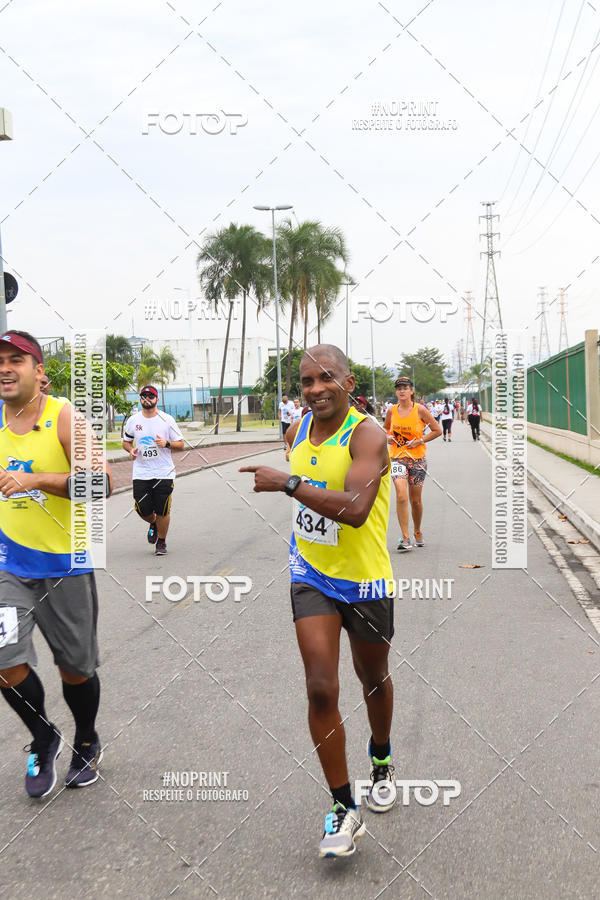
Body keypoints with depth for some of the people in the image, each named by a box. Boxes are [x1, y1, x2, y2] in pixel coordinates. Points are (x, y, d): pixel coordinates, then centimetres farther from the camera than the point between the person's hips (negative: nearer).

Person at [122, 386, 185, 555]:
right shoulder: (133, 420, 5)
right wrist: (131, 450, -3)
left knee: (162, 512, 0)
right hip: (140, 473, 2)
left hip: (164, 473, -2)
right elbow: (126, 441, 19)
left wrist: (166, 444, -17)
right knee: (143, 510, 0)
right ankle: (153, 524, 35)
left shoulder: (167, 420, -1)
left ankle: (161, 542, 21)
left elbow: (180, 444, 3)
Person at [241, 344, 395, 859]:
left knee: (373, 679, 18)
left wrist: (288, 483, -35)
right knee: (321, 690, -7)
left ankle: (381, 763, 47)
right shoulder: (300, 429, 1)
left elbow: (356, 509, -35)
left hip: (364, 580, -4)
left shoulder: (367, 435, -20)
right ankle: (344, 810, 5)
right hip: (311, 576, 4)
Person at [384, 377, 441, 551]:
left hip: (417, 459, -1)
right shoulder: (392, 411, 3)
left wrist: (419, 441, -10)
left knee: (416, 500, 8)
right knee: (401, 496, -16)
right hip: (397, 458, 1)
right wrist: (388, 437, 0)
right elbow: (386, 428, 22)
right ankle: (405, 538, -13)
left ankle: (417, 532, 33)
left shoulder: (420, 410, -5)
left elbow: (437, 430, 0)